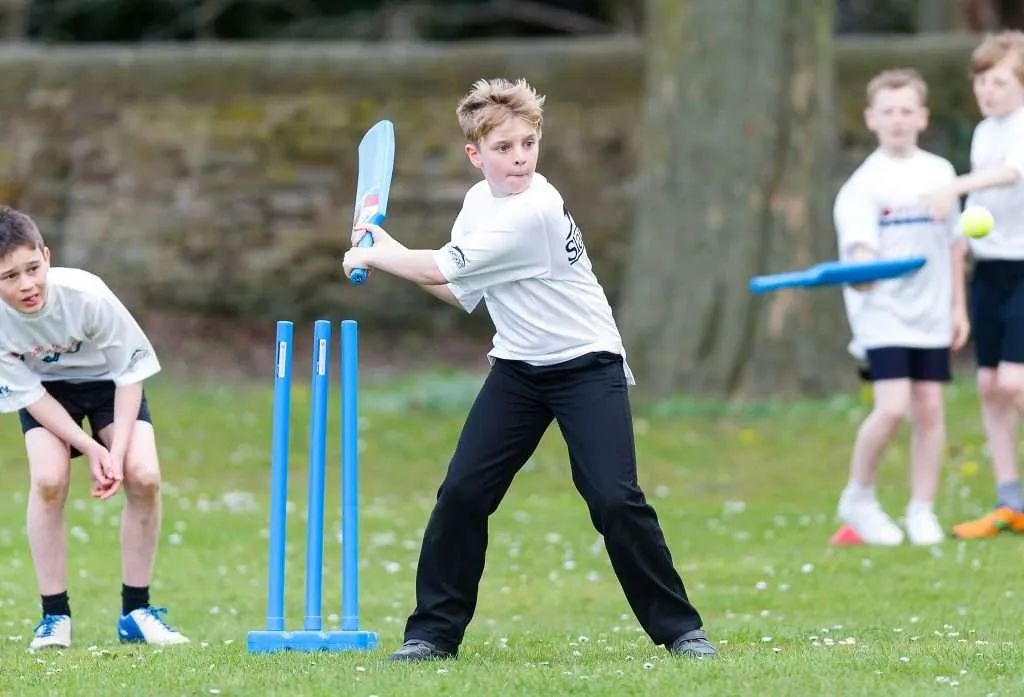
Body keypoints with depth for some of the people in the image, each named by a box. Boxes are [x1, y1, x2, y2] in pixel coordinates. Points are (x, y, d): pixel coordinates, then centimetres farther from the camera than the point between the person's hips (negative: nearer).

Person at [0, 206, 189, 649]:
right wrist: (90, 448, -27)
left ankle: (135, 612, -4)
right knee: (47, 480, -24)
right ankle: (55, 616, -11)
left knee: (144, 476, -20)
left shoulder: (87, 295, -34)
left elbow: (130, 373, -20)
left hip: (107, 380, 0)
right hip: (45, 389, 1)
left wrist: (117, 452, -26)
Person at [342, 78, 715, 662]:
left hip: (588, 366, -7)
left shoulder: (534, 211, -25)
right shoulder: (480, 200, 2)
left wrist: (373, 258, -6)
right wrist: (390, 250, 1)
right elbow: (460, 291, 11)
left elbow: (440, 268, -22)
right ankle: (435, 631, 5)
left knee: (615, 499, -17)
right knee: (463, 492, -4)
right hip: (519, 367, 7)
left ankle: (679, 628, -4)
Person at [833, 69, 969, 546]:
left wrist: (958, 305, 15)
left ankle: (923, 512, 13)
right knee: (892, 407, -15)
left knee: (929, 408, 3)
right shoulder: (864, 184, -7)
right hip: (883, 310, -5)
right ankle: (858, 499, 4)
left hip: (931, 312, 5)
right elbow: (860, 247, -18)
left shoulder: (940, 173, 8)